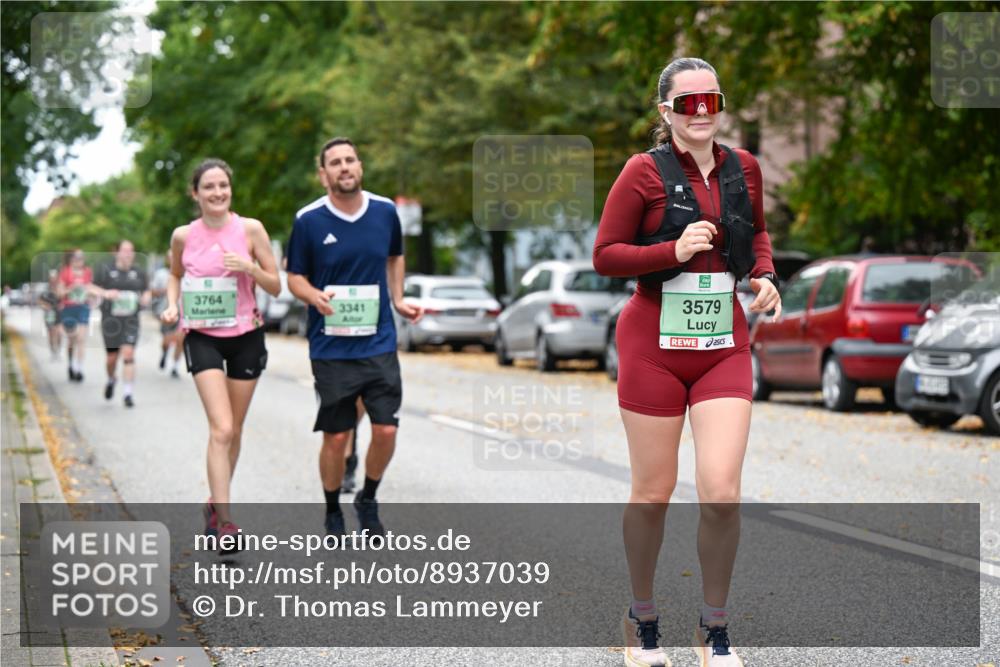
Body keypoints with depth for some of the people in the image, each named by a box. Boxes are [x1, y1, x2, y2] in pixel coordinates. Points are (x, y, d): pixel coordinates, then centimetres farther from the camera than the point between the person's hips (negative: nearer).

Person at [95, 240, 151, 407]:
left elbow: (146, 291, 18)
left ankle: (127, 393, -11)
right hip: (111, 318, -1)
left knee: (128, 353, -13)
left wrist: (145, 298, -4)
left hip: (131, 319, 1)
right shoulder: (106, 270, 1)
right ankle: (111, 379, 40)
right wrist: (106, 293, -16)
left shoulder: (139, 272, 8)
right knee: (112, 356, 6)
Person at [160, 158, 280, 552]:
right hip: (202, 338, -1)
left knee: (233, 431, 12)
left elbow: (276, 286, -1)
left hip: (246, 335, 2)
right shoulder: (183, 236, -1)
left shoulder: (250, 229, -4)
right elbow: (175, 274, 19)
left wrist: (250, 268, -19)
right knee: (221, 429, -16)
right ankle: (224, 522, -16)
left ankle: (215, 503, 33)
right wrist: (172, 305, 0)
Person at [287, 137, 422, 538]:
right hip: (331, 349, -2)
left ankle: (368, 501, 23)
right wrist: (315, 296, -19)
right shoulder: (308, 220, -6)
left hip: (380, 344, 2)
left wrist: (397, 299, 10)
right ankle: (332, 513, 22)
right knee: (336, 437, 1)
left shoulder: (385, 211, 3)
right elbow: (294, 277, 1)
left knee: (386, 430, -2)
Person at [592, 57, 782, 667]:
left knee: (722, 492, -8)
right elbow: (605, 255, -5)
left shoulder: (744, 169, 7)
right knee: (653, 493, 6)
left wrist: (765, 275, 5)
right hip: (655, 343, -3)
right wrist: (674, 251, -18)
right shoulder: (645, 171, -6)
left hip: (724, 346, 3)